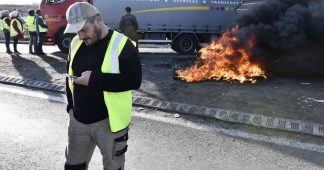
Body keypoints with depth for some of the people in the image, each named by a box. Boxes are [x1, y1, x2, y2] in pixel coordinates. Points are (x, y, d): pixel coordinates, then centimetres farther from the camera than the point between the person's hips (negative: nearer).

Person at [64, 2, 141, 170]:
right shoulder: (76, 43, 3)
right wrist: (71, 104, 10)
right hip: (78, 119, 6)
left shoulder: (122, 44, -17)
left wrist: (95, 79, -27)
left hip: (108, 122, -5)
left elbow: (134, 80, -22)